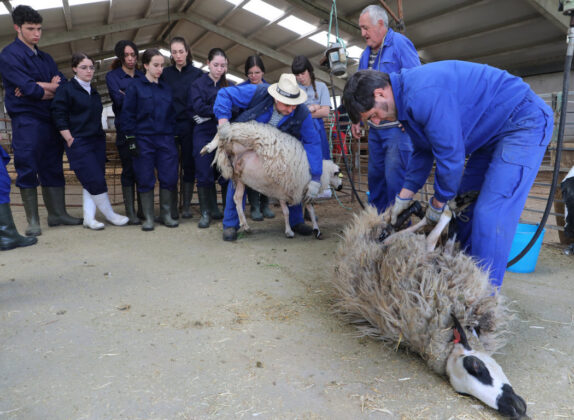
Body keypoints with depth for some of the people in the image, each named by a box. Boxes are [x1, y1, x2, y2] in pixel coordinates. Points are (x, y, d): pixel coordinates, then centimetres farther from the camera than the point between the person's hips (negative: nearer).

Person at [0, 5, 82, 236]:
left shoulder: (45, 58, 19)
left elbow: (64, 85, 6)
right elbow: (28, 89, -15)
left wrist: (40, 87, -10)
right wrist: (51, 88, 0)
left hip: (50, 120, 7)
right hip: (26, 120, -6)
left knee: (53, 168, 8)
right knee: (27, 170, -5)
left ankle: (57, 213, 16)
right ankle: (33, 221, 1)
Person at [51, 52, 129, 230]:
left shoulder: (94, 92, 17)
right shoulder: (66, 89, -4)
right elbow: (59, 117, -8)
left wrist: (100, 135, 13)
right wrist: (70, 140, -12)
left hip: (97, 142, 7)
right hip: (79, 144, -7)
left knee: (91, 183, 5)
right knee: (96, 181, -10)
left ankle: (89, 218, 9)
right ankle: (110, 215, 2)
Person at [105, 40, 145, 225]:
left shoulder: (143, 76, 17)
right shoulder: (112, 76, 7)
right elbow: (119, 100, -7)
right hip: (125, 129, -3)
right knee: (129, 170, -2)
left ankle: (143, 209, 10)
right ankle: (130, 212, 4)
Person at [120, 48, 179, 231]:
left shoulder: (166, 89, 15)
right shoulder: (135, 86, 3)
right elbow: (127, 114, -1)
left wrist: (173, 137, 9)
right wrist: (131, 140, -8)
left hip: (165, 139, 3)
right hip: (143, 139, -3)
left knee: (169, 178, -1)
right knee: (145, 180, 1)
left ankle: (166, 214, 15)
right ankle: (148, 217, 12)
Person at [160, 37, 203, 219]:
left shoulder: (197, 73, 4)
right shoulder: (165, 74, 8)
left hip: (189, 126, -1)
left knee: (189, 165, 4)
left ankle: (186, 205, 15)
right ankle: (172, 206, 11)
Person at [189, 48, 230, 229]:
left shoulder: (229, 86, 13)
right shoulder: (198, 84, 5)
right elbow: (199, 107, -9)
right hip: (204, 134, -2)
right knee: (205, 174, -1)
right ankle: (206, 212, 10)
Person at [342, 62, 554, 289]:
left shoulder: (424, 94, -30)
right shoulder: (407, 97, 3)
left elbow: (450, 155, -25)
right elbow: (423, 151, 11)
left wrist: (437, 203, -10)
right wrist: (404, 196, 6)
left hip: (524, 123, -10)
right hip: (494, 129, 10)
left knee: (490, 215, -16)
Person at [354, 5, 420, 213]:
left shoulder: (399, 43, -5)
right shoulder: (366, 54, 17)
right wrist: (356, 119, 17)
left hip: (397, 127, -8)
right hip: (375, 128, 8)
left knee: (395, 178, -9)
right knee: (375, 177, 13)